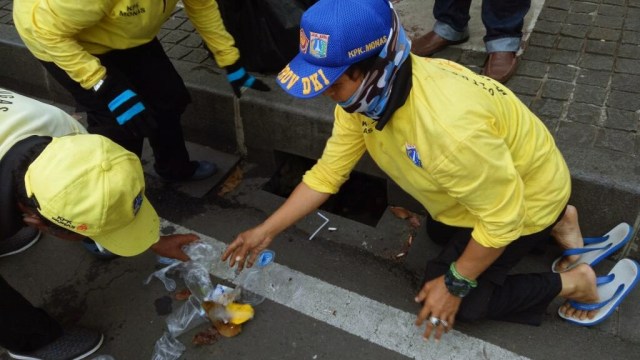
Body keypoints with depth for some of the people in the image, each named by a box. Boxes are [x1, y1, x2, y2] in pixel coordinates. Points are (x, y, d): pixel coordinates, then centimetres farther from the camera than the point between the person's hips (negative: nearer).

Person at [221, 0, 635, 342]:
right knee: (441, 232, 32)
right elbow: (328, 172, -7)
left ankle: (572, 282, 10)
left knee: (451, 303, -1)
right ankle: (558, 222, 29)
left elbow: (502, 217, -31)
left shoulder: (449, 125, -44)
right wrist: (266, 231, -6)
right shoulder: (364, 93, -18)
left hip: (526, 195, -8)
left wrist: (454, 285, -17)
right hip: (477, 187, 8)